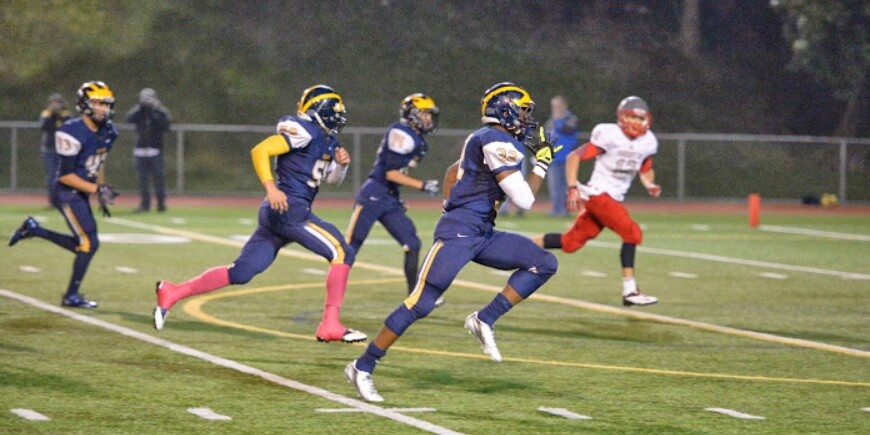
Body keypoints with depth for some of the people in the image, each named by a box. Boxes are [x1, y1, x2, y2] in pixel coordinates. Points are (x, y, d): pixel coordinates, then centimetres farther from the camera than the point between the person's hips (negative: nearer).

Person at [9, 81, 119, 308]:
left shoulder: (107, 131, 2)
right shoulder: (73, 133, -23)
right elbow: (66, 175, -22)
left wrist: (102, 194, 13)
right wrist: (97, 189, -23)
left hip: (82, 193, 9)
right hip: (67, 193, -9)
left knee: (83, 244, 12)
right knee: (89, 243, -10)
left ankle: (33, 230, 26)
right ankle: (71, 296, 4)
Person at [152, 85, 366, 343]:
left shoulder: (327, 139, 19)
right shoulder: (304, 131, -9)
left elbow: (332, 179, 30)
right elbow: (260, 150, -16)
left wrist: (342, 163, 8)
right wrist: (271, 187, -25)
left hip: (275, 214, 10)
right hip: (289, 209, -10)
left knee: (240, 273, 6)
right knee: (342, 253, -10)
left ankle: (172, 293, 8)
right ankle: (331, 326, -11)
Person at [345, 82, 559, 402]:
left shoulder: (488, 140, 15)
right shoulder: (498, 143, -14)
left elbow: (453, 172, 30)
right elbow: (524, 199, -16)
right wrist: (541, 164, -5)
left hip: (482, 234, 10)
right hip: (459, 232, -10)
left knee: (544, 264, 0)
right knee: (420, 304, -10)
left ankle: (485, 321, -2)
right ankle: (363, 367, -2)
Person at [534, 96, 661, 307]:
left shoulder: (647, 142, 5)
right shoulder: (609, 136, -15)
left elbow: (646, 170, 22)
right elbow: (574, 157, -11)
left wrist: (649, 184, 0)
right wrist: (573, 189, -18)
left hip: (614, 199, 7)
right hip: (598, 194, -7)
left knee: (572, 241, 9)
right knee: (632, 233, -18)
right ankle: (630, 291, -14)